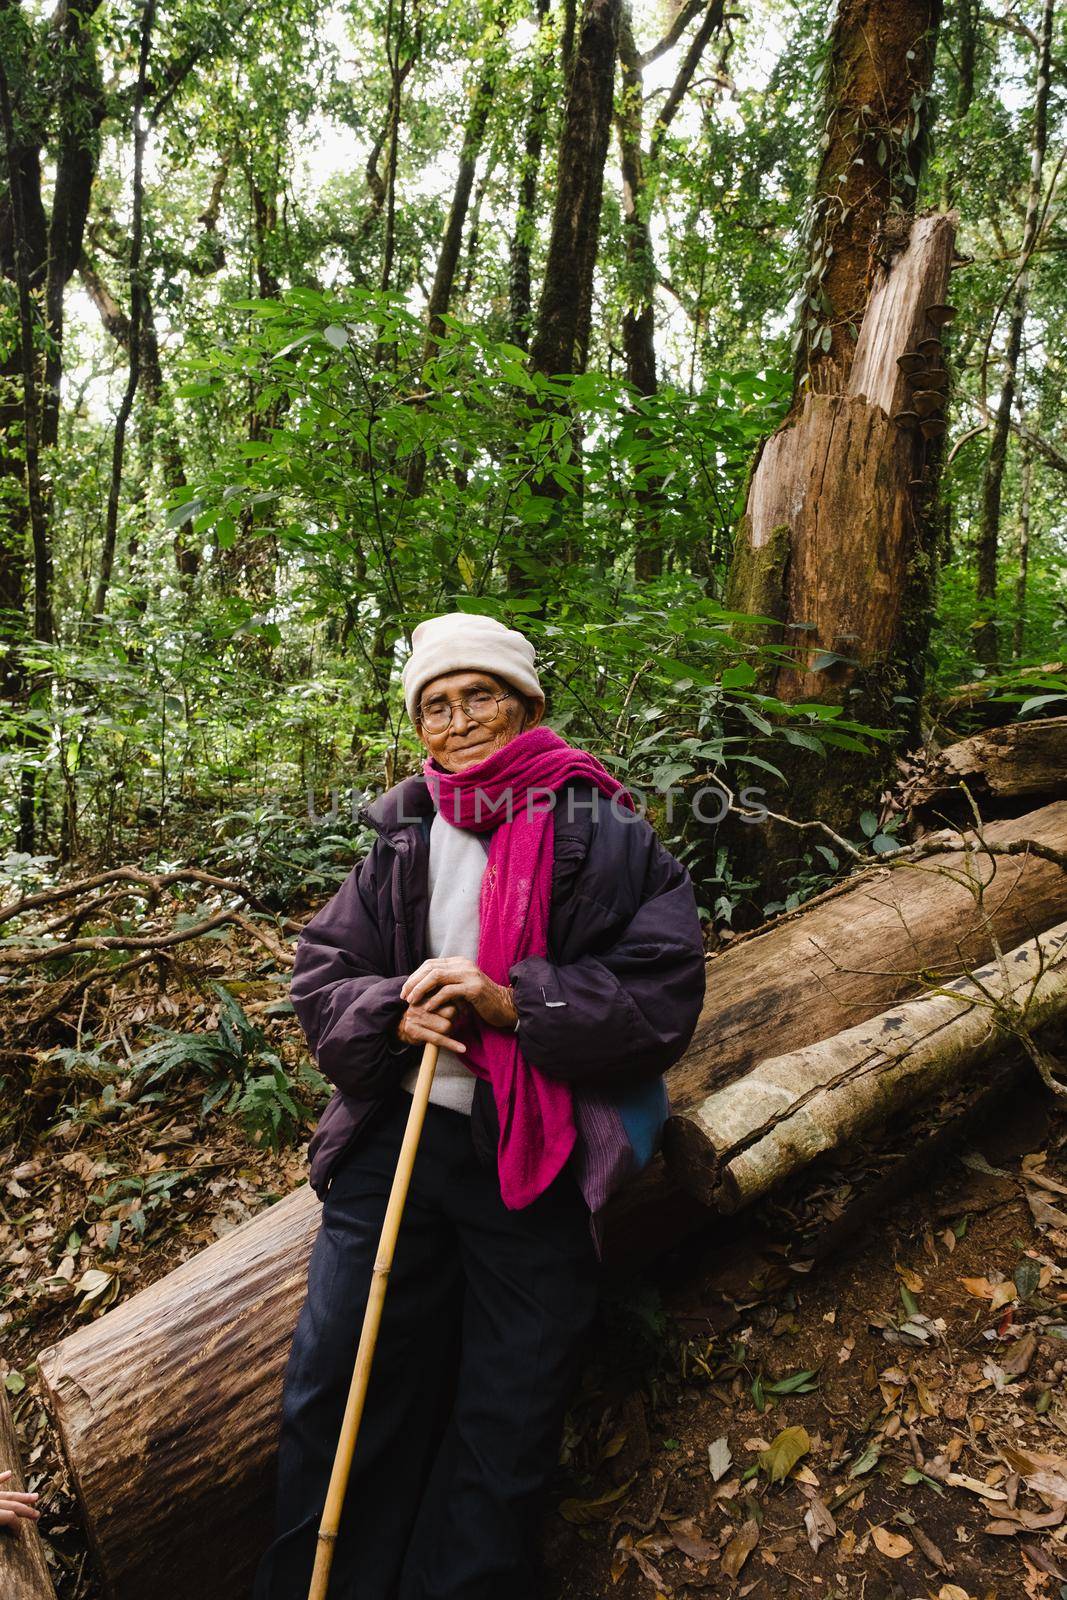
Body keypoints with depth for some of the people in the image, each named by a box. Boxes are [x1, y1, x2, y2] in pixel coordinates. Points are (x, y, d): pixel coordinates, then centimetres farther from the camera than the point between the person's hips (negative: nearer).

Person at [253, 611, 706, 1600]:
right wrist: (394, 1012, -13)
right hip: (397, 1139, 3)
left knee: (507, 1421, 9)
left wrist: (512, 1001, -20)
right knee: (331, 1389, 10)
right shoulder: (402, 834, 7)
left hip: (537, 1158, -3)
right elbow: (319, 977, 9)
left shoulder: (600, 833, -4)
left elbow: (665, 994, -9)